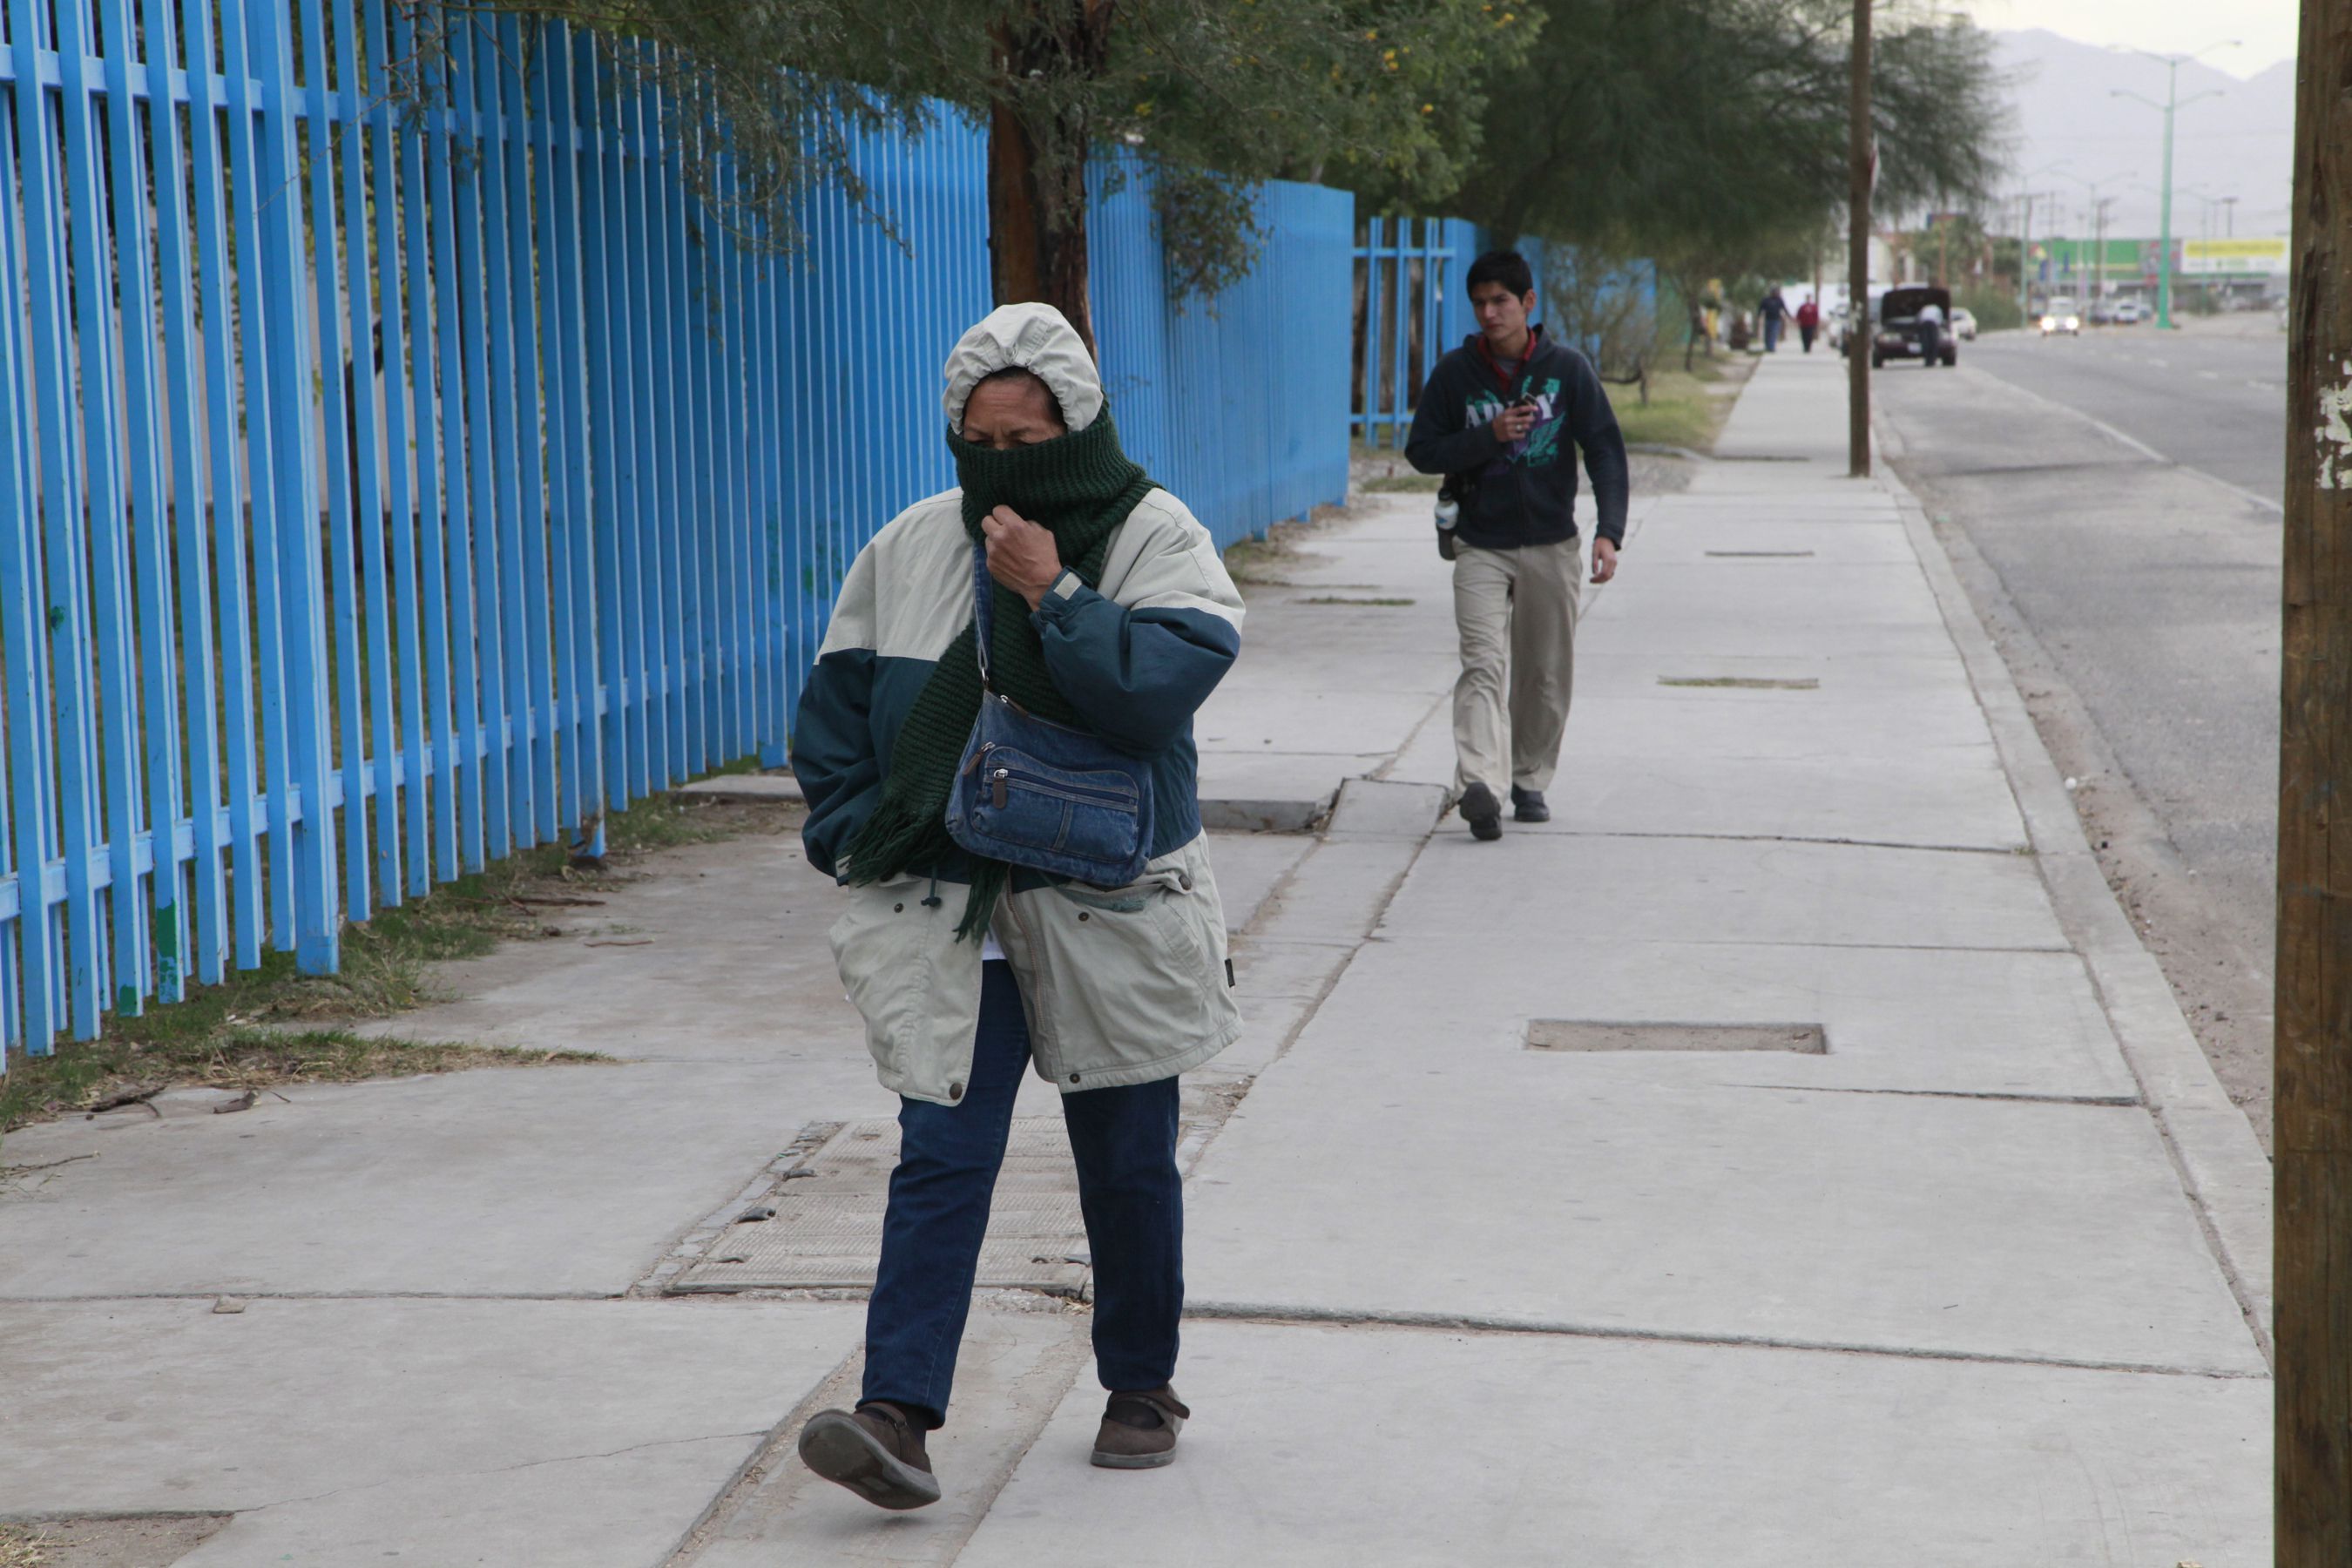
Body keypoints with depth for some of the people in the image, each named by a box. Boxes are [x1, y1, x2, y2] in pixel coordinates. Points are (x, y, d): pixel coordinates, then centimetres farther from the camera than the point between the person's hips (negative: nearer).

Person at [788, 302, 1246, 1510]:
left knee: (1127, 1162, 11)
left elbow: (1164, 684, -20)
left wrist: (1052, 594, -20)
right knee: (941, 1157, -6)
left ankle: (1141, 1385, 29)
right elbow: (835, 702, 12)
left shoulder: (1156, 538, -3)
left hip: (1110, 912, -1)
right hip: (945, 914, 2)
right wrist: (857, 838, 2)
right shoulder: (908, 548, 6)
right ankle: (899, 1413, -10)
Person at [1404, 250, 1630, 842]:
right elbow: (1421, 452, 1)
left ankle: (1530, 781, 24)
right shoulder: (1455, 372, 0)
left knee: (1547, 675, 7)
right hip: (1480, 547, -1)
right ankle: (1480, 786, -30)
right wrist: (1489, 436, -15)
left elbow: (1606, 449, -2)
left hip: (1551, 544, 1)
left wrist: (1609, 530, -14)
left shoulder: (1567, 368, -1)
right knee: (1483, 665, -17)